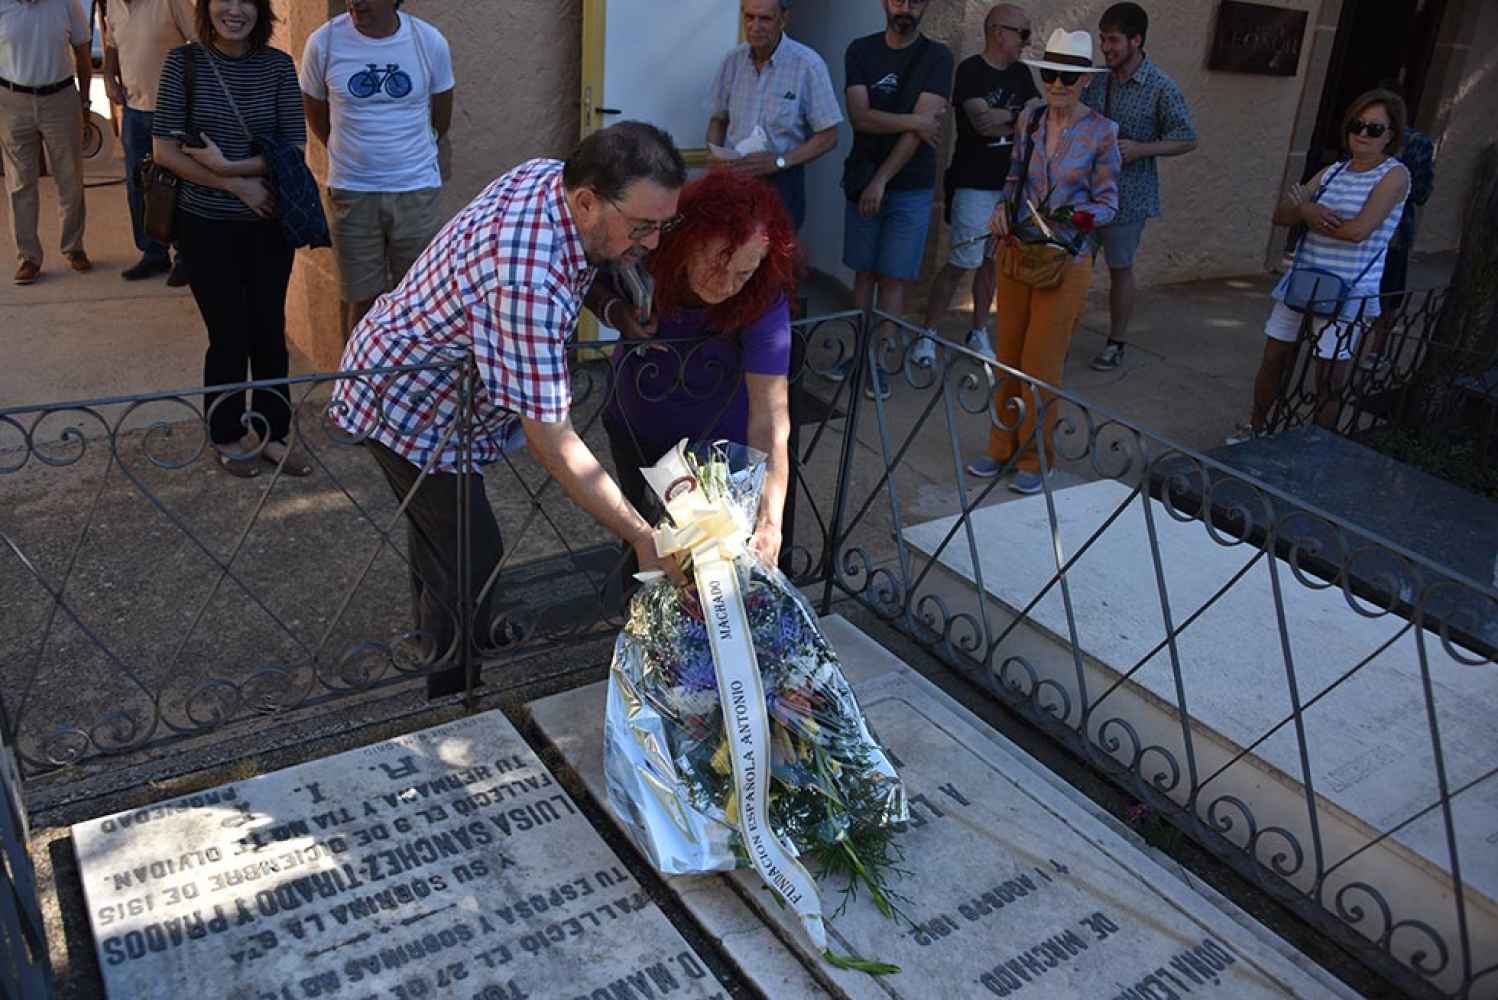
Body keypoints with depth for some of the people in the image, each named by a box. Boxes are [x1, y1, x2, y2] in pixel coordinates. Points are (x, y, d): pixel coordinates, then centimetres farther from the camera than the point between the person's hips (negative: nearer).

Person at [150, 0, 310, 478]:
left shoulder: (277, 64, -1)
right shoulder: (184, 62, -5)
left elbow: (295, 147, -4)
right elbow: (165, 150, -8)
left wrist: (229, 165, -15)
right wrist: (239, 185, -15)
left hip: (268, 222, 2)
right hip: (206, 224, -2)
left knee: (269, 331, 8)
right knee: (229, 335, 2)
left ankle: (273, 434, 23)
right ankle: (227, 437, 22)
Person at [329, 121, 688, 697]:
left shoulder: (553, 174, -14)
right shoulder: (528, 282, -42)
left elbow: (577, 269, 9)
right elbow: (552, 442, -39)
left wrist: (618, 312, -11)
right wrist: (643, 538, -36)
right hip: (410, 407, -10)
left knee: (440, 519, 29)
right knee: (472, 555, 0)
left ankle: (433, 627, 56)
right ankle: (454, 700, 23)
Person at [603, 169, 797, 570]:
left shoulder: (763, 300, -33)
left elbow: (770, 418, -41)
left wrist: (770, 522, -52)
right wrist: (617, 311, -28)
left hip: (720, 436, -2)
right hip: (637, 427, 3)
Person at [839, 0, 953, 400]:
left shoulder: (937, 56, -3)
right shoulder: (861, 50, 4)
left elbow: (919, 131, -12)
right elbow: (860, 116, -8)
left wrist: (882, 180, -16)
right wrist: (915, 120, -15)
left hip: (910, 188, -2)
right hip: (862, 181, 2)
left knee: (893, 278, -2)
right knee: (864, 272, 8)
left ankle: (879, 361, 4)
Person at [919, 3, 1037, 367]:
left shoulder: (1020, 73, 12)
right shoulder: (971, 70, -9)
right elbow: (982, 121, -22)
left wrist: (1004, 117, -12)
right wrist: (1021, 118, -8)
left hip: (1010, 185, 6)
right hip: (975, 186, -6)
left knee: (992, 261, 10)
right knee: (962, 264, -7)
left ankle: (978, 333, 21)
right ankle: (928, 334, 3)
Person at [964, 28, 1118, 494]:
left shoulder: (1101, 132, -9)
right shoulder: (1028, 121, 3)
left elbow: (1108, 203, -5)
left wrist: (1078, 217, -25)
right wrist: (1003, 207, -4)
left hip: (1064, 260, -4)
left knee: (1041, 363, 1)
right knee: (1008, 356, 11)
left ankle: (1034, 459, 16)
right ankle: (1002, 446, 25)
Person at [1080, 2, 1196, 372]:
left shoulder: (1161, 87, -9)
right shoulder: (1098, 81, 4)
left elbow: (1187, 140, -6)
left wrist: (1139, 149, -18)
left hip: (1127, 195, -4)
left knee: (1120, 269, 6)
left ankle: (1116, 342, 20)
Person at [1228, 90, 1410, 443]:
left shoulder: (1394, 175, -7)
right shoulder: (1332, 172, 10)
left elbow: (1358, 230, -20)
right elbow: (1280, 215, 5)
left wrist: (1305, 209, -7)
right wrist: (1307, 211, -18)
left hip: (1347, 295, -5)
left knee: (1328, 383, 0)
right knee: (1272, 360, 12)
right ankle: (1255, 426, 32)